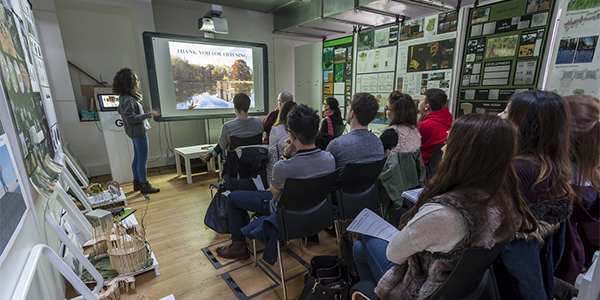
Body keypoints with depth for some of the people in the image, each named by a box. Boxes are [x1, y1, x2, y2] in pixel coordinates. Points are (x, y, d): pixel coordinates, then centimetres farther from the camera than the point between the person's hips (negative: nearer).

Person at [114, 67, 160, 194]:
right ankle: (144, 185, 7)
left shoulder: (124, 98, 10)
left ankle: (137, 183, 27)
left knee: (137, 158, 17)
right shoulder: (128, 100, -22)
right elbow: (131, 118, -24)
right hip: (138, 132, -11)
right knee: (143, 159, -3)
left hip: (136, 132, 11)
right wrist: (148, 114, -26)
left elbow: (119, 110, 25)